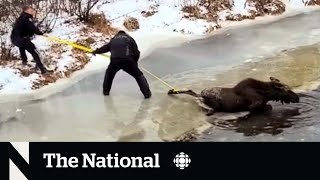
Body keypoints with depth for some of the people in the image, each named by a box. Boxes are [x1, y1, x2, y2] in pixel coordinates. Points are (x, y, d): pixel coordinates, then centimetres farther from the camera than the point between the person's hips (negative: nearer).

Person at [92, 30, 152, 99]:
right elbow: (136, 53, 12)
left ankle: (106, 91, 37)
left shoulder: (113, 40, 27)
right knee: (139, 76, 11)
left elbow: (106, 47, 42)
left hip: (114, 61, 2)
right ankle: (146, 93, 2)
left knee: (109, 73, 32)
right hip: (128, 60, -2)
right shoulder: (130, 39, 19)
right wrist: (134, 63, 28)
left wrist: (96, 51, 60)